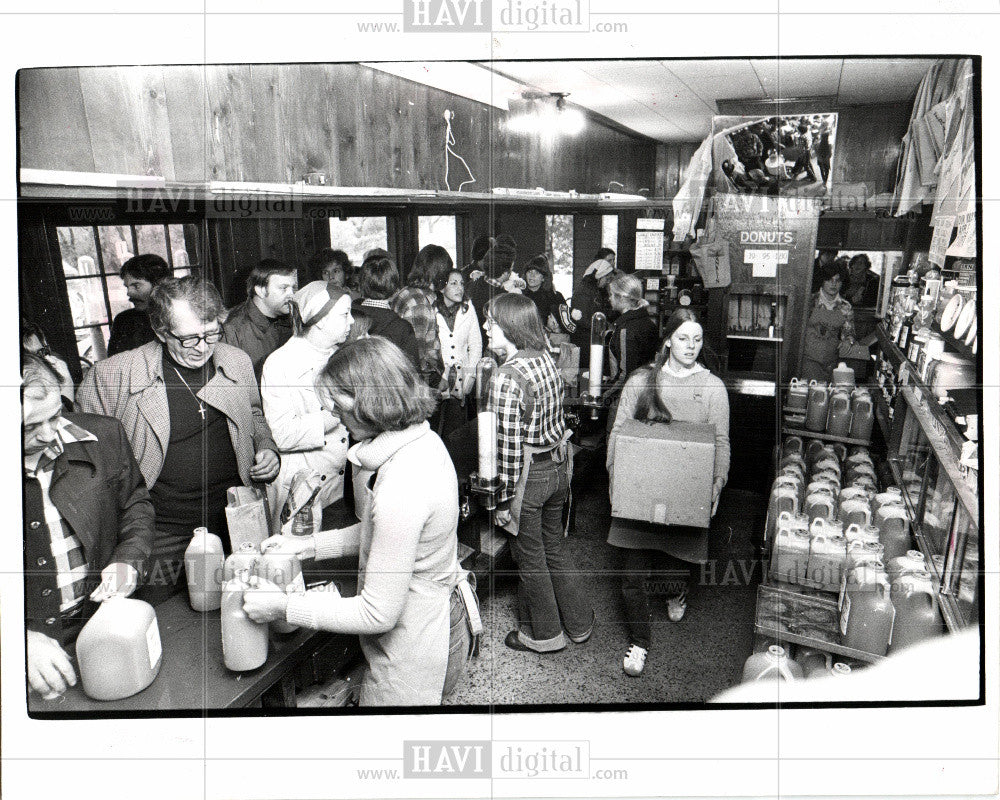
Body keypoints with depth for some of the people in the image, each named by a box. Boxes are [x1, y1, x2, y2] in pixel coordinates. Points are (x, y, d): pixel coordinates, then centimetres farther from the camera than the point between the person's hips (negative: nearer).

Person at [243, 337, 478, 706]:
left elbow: (378, 613, -26)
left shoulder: (400, 489, -34)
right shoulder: (424, 441, -3)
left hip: (414, 654, -9)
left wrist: (283, 607, -18)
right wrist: (309, 545, 9)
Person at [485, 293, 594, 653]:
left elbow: (507, 444, -23)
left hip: (528, 474, -8)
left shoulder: (506, 378, -24)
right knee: (555, 546, 23)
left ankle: (543, 634, 30)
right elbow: (557, 419, 8)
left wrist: (503, 498, -15)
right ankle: (580, 623, 37)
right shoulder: (547, 359, 1)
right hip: (558, 466, 8)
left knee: (530, 556, 12)